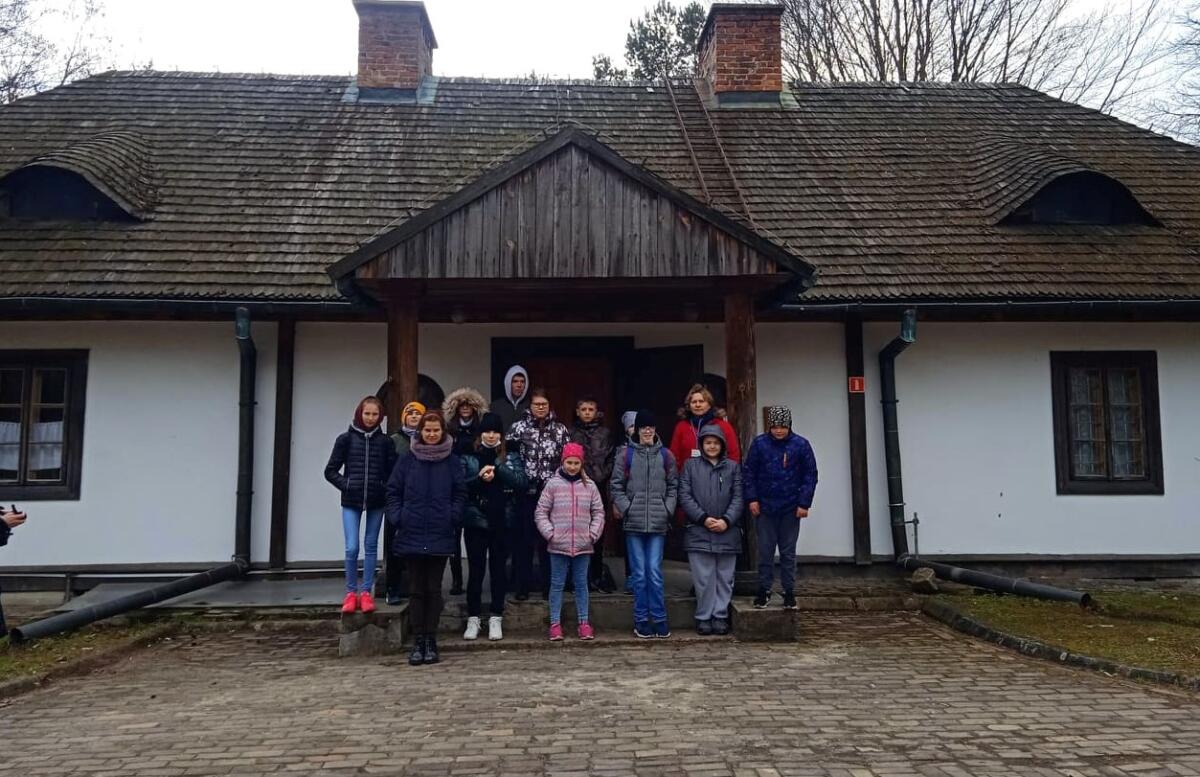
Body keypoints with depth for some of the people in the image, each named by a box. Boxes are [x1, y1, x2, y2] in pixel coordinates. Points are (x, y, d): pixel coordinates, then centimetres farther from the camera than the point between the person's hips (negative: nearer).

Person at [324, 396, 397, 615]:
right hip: (351, 501, -1)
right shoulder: (346, 439, 1)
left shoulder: (385, 441, 1)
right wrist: (346, 486, -6)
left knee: (371, 546, 6)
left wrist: (384, 488, -8)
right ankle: (351, 593, 11)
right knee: (352, 548, -5)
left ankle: (365, 592, 15)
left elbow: (393, 472, 5)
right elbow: (330, 471, 4)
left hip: (376, 502, 1)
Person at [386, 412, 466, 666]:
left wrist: (453, 517, -6)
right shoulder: (407, 459, 3)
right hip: (411, 535, 0)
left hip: (440, 537, 0)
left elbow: (460, 494, 5)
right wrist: (397, 518, -4)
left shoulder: (452, 461, 3)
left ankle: (431, 640, 14)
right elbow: (393, 491, 5)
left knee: (434, 589, 6)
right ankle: (418, 641, 13)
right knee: (416, 590, 6)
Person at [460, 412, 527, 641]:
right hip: (476, 520, 0)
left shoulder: (512, 457, 7)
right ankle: (473, 618, 13)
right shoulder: (468, 457, 5)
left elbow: (523, 483, -7)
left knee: (498, 569, 5)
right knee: (475, 569, 3)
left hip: (502, 521, 1)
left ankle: (496, 618, 14)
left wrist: (497, 471, -16)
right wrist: (479, 478, -20)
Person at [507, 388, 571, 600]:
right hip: (526, 492, -1)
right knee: (524, 539, 3)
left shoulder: (561, 430, 7)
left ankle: (549, 585, 15)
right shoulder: (518, 427, 4)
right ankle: (522, 586, 12)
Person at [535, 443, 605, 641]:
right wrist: (549, 533, -7)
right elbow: (541, 511, 1)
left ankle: (584, 623, 17)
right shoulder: (553, 484, -1)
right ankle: (555, 623, 13)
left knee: (581, 583, 10)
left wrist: (593, 534, -1)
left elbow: (598, 512, 9)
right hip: (558, 544, -1)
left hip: (583, 544, 2)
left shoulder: (589, 485, 4)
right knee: (557, 584, 6)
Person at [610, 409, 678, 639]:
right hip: (633, 522, 0)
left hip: (658, 523, 1)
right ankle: (641, 620, 13)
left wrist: (668, 509, 0)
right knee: (639, 573, 4)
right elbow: (617, 486, 3)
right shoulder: (626, 454, 4)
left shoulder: (666, 455, 9)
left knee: (654, 572, -1)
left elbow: (673, 486, 11)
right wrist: (626, 508, -7)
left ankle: (659, 619, 10)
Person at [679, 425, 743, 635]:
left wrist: (726, 520, -10)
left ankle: (720, 616, 15)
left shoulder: (733, 467, 10)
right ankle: (703, 617, 11)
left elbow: (738, 498, 4)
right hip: (699, 532, -1)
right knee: (703, 578, 1)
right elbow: (685, 496, 0)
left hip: (727, 532, 1)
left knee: (724, 577, 6)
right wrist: (704, 518, -10)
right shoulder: (691, 466, 7)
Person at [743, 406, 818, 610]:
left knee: (788, 552, 9)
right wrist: (752, 498, -6)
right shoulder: (759, 443, -4)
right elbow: (749, 472, 1)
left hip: (791, 509, 0)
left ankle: (789, 591, 18)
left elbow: (810, 475, -1)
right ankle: (764, 590, 16)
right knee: (765, 551, 5)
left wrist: (804, 503, -5)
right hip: (765, 507, 0)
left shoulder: (801, 445, -4)